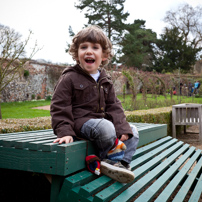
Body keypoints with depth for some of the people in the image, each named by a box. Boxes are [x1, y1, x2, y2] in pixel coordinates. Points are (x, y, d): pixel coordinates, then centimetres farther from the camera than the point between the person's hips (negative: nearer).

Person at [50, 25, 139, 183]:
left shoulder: (105, 81, 11)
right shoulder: (69, 78, -7)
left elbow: (114, 106, 11)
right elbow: (59, 107, -9)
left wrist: (123, 128, -3)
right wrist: (65, 131, -20)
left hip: (102, 120, 7)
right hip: (80, 122, -7)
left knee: (133, 133, 3)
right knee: (106, 127, -35)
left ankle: (119, 163, -10)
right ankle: (114, 158, -12)